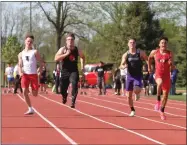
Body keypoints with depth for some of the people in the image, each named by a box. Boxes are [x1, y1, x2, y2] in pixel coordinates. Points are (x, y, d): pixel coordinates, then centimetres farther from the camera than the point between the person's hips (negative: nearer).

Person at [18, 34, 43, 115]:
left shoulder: (35, 52, 2)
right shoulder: (21, 54, 11)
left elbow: (41, 62, 2)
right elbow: (20, 65, 11)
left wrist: (40, 71, -11)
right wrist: (20, 72, -9)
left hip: (33, 74, -2)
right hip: (25, 75, 2)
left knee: (35, 94, -3)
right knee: (24, 91, -14)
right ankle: (30, 109, -3)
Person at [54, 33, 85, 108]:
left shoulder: (77, 50, 3)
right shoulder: (63, 49, -5)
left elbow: (82, 57, 25)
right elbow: (56, 58, -19)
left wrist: (82, 66, 15)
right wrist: (66, 54, -25)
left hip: (74, 71, 0)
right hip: (65, 71, 0)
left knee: (74, 85, -27)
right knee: (62, 90, 8)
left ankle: (73, 101, -25)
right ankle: (64, 96, 45)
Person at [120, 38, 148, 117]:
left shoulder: (140, 53, -3)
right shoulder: (125, 55, 0)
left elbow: (148, 60, 7)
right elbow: (121, 66, 0)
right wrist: (124, 66, -23)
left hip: (138, 76, -2)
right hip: (129, 76, 2)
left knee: (136, 90, -29)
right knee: (129, 96, 5)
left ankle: (137, 93, 10)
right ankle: (132, 110, 27)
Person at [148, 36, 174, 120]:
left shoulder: (170, 54, 0)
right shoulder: (154, 52, -1)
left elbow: (172, 68, 1)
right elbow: (150, 58, 22)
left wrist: (171, 64, -19)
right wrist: (149, 67, 21)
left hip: (167, 75, 2)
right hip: (158, 74, -2)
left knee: (165, 95, 6)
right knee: (160, 83, -38)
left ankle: (162, 111, 27)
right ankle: (158, 100, -20)